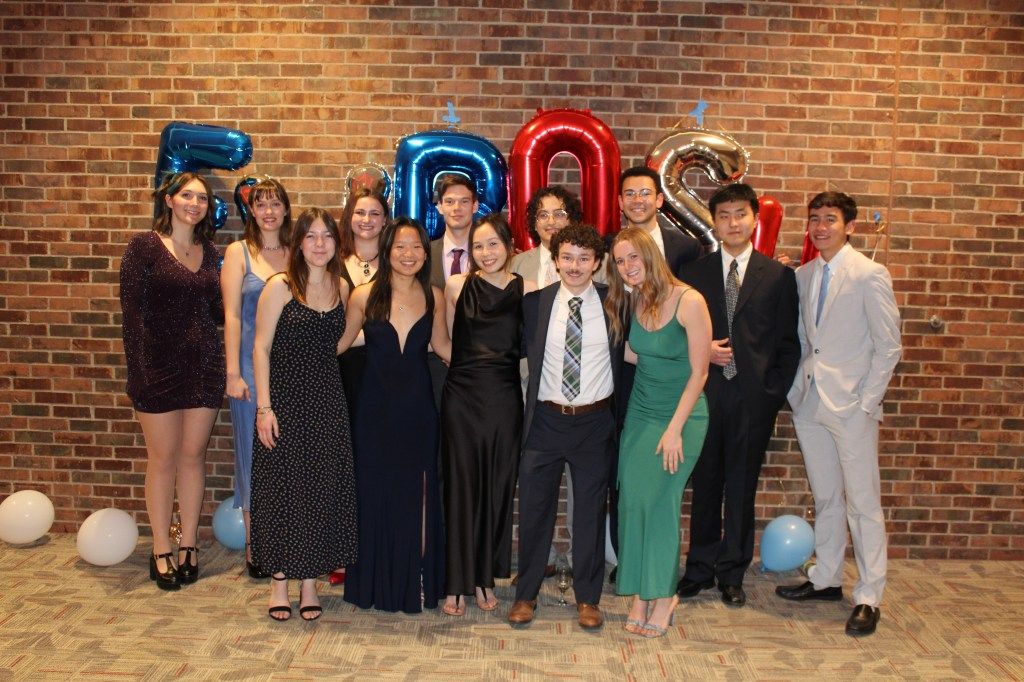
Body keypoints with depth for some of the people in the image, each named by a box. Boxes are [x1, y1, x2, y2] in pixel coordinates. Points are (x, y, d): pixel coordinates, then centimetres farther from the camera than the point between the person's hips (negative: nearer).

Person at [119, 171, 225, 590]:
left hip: (203, 365, 4)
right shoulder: (144, 247, -4)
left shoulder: (209, 251, 10)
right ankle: (161, 550, 18)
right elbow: (131, 312, -9)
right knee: (162, 458, 5)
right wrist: (137, 373, -14)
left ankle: (188, 544, 22)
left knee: (193, 455, 10)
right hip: (159, 366, -4)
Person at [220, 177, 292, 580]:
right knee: (253, 452, 5)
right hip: (252, 365, -2)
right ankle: (254, 547, 16)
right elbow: (231, 315, -4)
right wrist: (233, 373, -9)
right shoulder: (238, 252, 1)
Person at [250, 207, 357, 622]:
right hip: (285, 399, -4)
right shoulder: (280, 287, -6)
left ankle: (310, 581, 21)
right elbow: (261, 348, -8)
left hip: (327, 401, 4)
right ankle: (279, 579, 19)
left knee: (321, 490, 7)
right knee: (281, 487, 4)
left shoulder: (341, 288, 7)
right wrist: (264, 407, -13)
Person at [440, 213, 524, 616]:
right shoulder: (458, 286, 1)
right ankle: (457, 581, 16)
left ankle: (485, 577, 25)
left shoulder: (524, 290, 2)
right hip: (462, 396, -1)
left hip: (504, 398, 1)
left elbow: (530, 347, 7)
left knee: (497, 487, 9)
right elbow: (448, 341, 9)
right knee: (461, 486, 4)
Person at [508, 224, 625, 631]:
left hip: (595, 422, 0)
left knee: (591, 511, 10)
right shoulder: (534, 303, -1)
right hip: (546, 419, 0)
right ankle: (526, 594, 25)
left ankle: (587, 598, 26)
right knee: (534, 509, 8)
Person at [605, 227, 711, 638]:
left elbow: (698, 373, -14)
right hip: (640, 412, 6)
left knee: (659, 500, -5)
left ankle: (663, 595, 14)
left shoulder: (689, 301, -17)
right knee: (631, 498, 2)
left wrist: (675, 429, -14)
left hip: (682, 415, -5)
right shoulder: (632, 302, 2)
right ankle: (641, 593, 16)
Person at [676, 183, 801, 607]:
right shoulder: (694, 272, 8)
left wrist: (779, 392, -4)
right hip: (705, 393, 1)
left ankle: (732, 573, 22)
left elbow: (788, 342, 4)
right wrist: (702, 350, -9)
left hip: (755, 397, -1)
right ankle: (700, 568, 23)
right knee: (704, 484, 9)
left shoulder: (778, 276, 5)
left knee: (742, 488, 8)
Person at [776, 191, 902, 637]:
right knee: (824, 497, 15)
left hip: (851, 404, -5)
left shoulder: (870, 275, -7)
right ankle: (826, 579, 28)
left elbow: (888, 346, -8)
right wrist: (795, 387, 4)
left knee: (862, 502, 1)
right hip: (809, 400, 6)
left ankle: (869, 597, 12)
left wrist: (866, 403, -12)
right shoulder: (803, 276, 10)